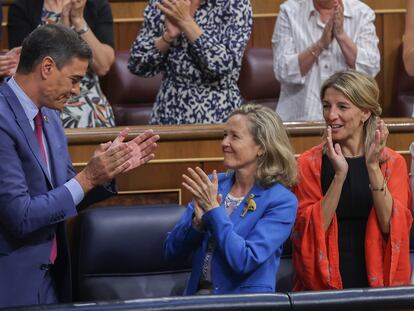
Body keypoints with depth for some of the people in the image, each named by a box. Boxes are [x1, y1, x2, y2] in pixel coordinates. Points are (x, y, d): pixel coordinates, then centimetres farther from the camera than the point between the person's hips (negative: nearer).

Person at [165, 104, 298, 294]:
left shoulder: (282, 201, -5)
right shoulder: (213, 184, 9)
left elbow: (245, 261, -16)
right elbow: (172, 252, 8)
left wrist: (213, 209, -14)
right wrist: (198, 221, -10)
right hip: (197, 294, 4)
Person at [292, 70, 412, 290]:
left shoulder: (392, 162, 8)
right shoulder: (310, 163, 5)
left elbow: (391, 226, -6)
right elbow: (310, 230, -6)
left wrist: (373, 167, -14)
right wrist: (339, 175, -14)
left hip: (377, 279, 1)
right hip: (325, 283, -1)